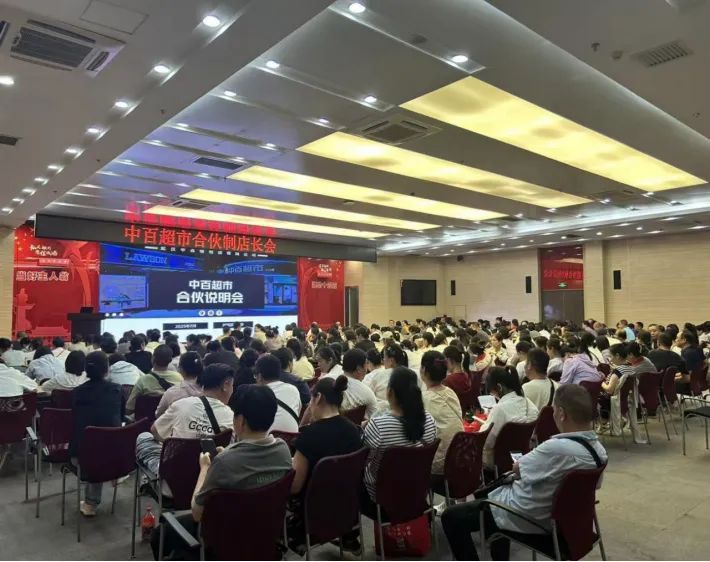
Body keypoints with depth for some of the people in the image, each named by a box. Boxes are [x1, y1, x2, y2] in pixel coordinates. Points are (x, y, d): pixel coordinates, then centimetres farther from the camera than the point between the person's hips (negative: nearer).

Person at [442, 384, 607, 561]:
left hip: (528, 517, -9)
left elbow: (516, 468, -18)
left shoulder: (558, 448, -34)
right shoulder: (599, 450, -8)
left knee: (451, 517, 4)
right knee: (491, 489, 33)